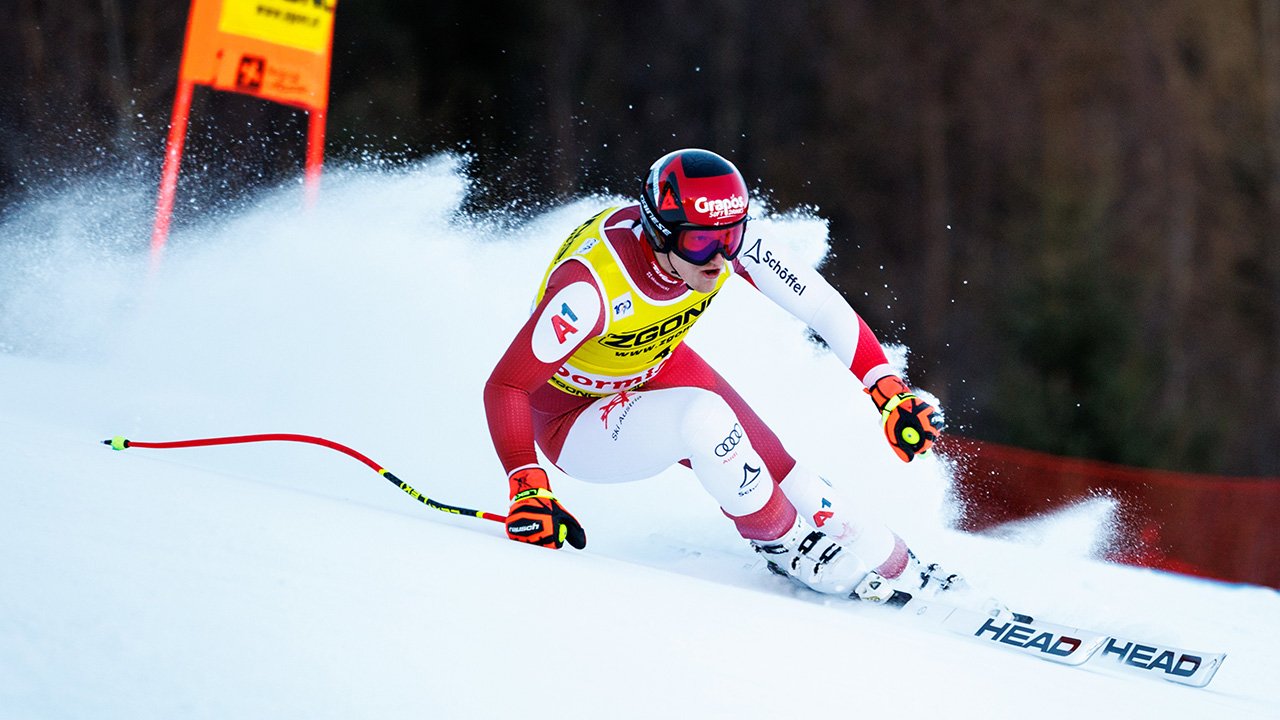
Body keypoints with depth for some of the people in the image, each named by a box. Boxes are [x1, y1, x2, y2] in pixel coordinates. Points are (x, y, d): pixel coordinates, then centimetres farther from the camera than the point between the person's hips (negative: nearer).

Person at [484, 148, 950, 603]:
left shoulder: (722, 240, -23)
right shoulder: (594, 284, -38)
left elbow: (823, 307, -16)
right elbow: (505, 387, -34)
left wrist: (890, 392, -24)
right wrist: (528, 491, -44)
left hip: (658, 369, 6)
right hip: (574, 420, -6)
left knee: (775, 472, -11)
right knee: (702, 415, -31)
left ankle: (893, 566, 6)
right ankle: (786, 544, -9)